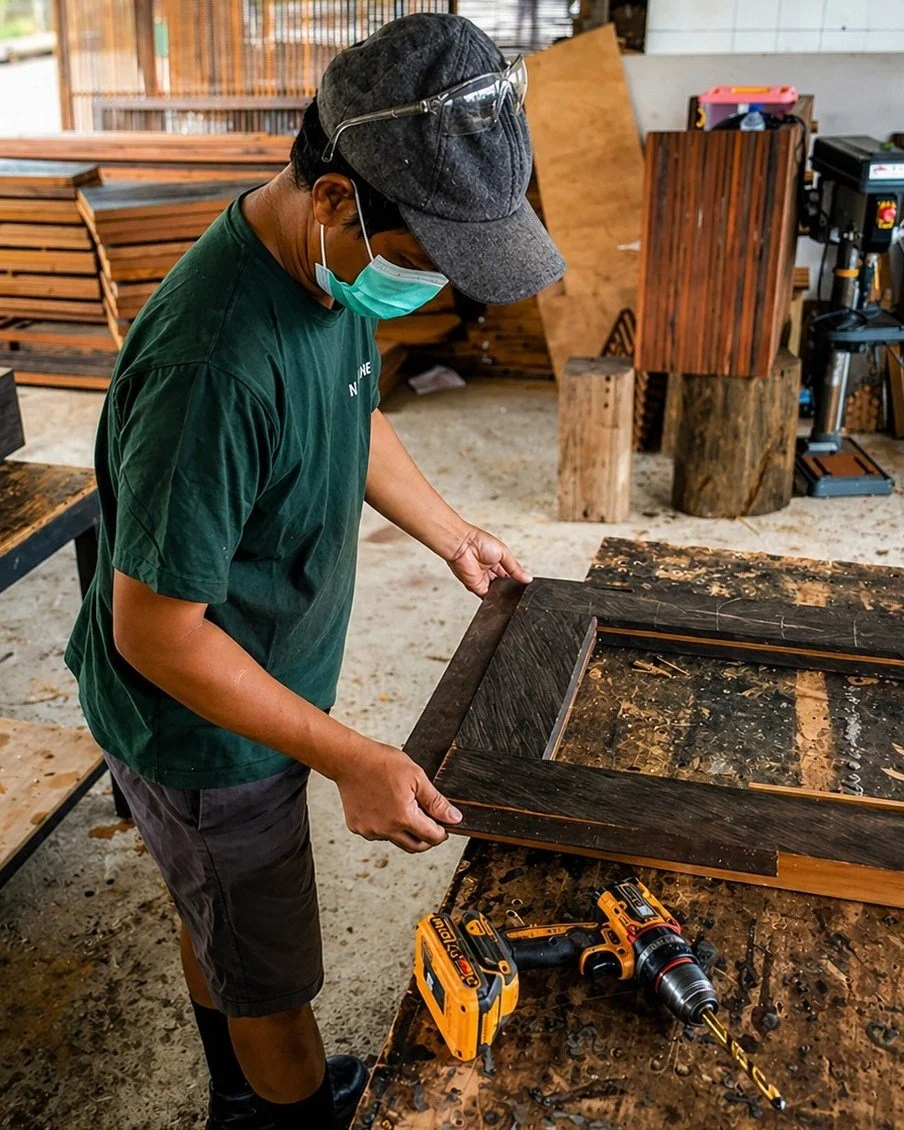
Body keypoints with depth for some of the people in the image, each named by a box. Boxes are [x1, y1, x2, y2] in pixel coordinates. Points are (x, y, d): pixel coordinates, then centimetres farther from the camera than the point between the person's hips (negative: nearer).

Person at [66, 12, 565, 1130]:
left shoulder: (335, 265, -9)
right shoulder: (216, 364, -38)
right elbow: (154, 632, -30)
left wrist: (451, 533, 14)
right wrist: (351, 760, -26)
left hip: (254, 692, 9)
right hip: (200, 732, -8)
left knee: (213, 919, 30)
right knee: (273, 983, 16)